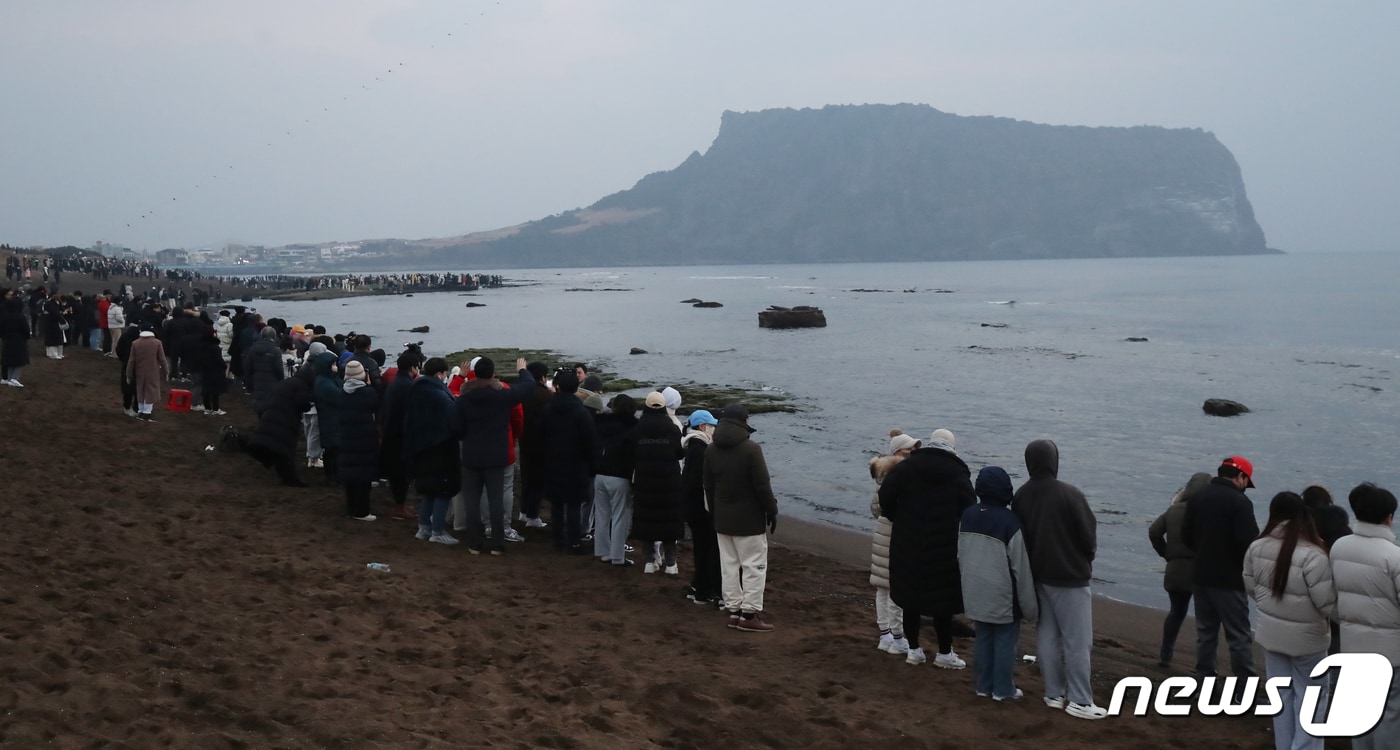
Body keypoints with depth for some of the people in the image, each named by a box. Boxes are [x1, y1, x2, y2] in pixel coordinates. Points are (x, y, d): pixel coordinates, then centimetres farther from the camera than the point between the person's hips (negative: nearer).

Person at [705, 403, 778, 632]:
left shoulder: (711, 450, 4)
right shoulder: (751, 449, -17)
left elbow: (708, 485, 11)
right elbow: (762, 486, -16)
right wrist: (772, 511, -5)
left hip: (722, 520, 7)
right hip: (749, 520, -6)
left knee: (729, 565, 11)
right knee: (754, 566, 1)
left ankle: (734, 610, 15)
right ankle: (749, 615, 0)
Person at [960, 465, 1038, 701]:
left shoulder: (967, 516, 1)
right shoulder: (1010, 522, -19)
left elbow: (960, 557, 11)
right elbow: (1021, 569, -15)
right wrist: (1030, 606, -7)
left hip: (976, 593, 6)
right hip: (1003, 596, -6)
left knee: (983, 637, 15)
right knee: (1005, 640, 6)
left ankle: (984, 685, 22)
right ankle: (1003, 689, 12)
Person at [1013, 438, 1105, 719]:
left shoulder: (1020, 496, 1)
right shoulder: (1069, 494, -17)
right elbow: (1089, 535, -11)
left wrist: (1035, 564, 16)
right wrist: (1085, 557, 9)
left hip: (1037, 576, 6)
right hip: (1070, 577, -6)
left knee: (1047, 636, 12)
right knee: (1077, 641, -1)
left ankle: (1055, 693, 17)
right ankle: (1079, 701, 0)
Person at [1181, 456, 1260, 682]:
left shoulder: (1197, 497, 4)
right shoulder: (1239, 502, -17)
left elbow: (1186, 535, 7)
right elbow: (1250, 542, -22)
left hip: (1201, 576, 6)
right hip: (1230, 579, -6)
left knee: (1205, 632, 14)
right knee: (1239, 636, 0)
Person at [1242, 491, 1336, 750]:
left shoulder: (1257, 548, -8)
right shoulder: (1312, 555, -26)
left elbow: (1251, 587, 6)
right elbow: (1327, 603, -22)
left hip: (1271, 632, 5)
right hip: (1305, 637, -5)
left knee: (1281, 694, 17)